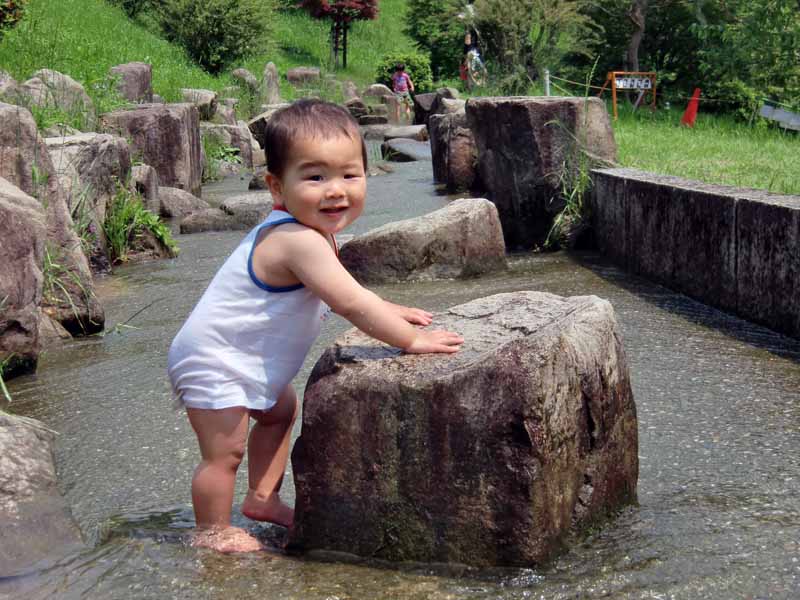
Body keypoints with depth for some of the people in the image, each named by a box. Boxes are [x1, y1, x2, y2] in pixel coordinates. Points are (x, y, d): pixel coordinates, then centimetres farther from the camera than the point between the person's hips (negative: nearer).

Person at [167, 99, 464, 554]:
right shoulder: (301, 241, -32)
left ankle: (262, 499, 36)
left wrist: (386, 311, 9)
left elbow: (342, 291, 18)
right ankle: (212, 532, 14)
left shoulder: (299, 229, 1)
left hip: (240, 359, 11)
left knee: (281, 411, 25)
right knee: (226, 449, -4)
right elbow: (348, 302, -33)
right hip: (213, 361, -11)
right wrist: (411, 340, -25)